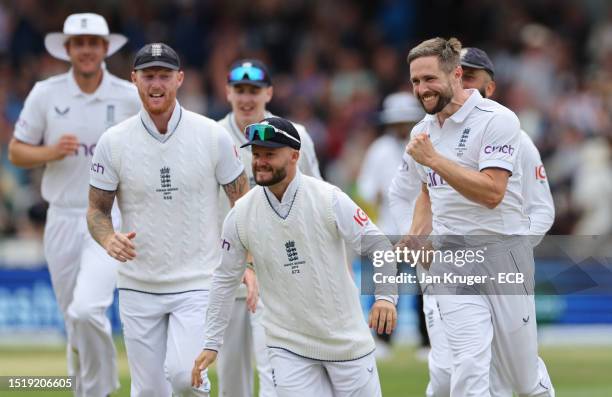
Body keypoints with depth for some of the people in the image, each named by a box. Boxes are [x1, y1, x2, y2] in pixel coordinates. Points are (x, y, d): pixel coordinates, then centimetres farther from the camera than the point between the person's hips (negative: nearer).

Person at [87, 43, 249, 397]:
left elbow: (243, 202, 1)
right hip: (138, 285, 2)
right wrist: (109, 239, -18)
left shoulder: (213, 136, -4)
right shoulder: (114, 142, -1)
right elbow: (97, 209, 6)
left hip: (197, 283, -2)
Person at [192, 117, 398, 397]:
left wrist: (386, 296, -24)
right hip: (287, 346, 1)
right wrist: (211, 343, 4)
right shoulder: (241, 214, -2)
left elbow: (377, 245, -8)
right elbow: (225, 279, 7)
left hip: (346, 338, -1)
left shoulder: (328, 199, -10)